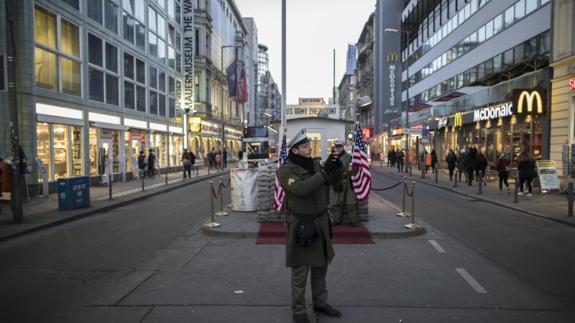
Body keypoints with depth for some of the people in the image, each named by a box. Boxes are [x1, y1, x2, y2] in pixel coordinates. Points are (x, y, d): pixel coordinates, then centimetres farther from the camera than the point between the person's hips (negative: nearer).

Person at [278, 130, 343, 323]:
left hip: (320, 222, 8)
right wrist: (324, 172, -28)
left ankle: (320, 302, 38)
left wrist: (337, 167, -7)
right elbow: (300, 189, -30)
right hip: (301, 225, -7)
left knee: (321, 265, 20)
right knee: (300, 271, 4)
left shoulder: (314, 164, 8)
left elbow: (332, 181, 13)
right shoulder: (286, 170, -14)